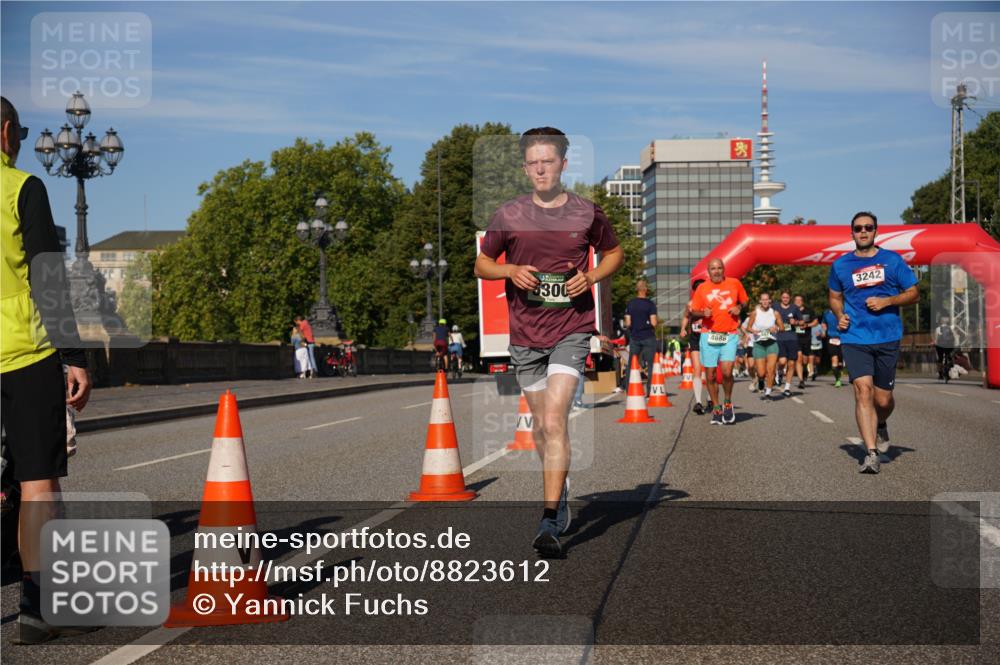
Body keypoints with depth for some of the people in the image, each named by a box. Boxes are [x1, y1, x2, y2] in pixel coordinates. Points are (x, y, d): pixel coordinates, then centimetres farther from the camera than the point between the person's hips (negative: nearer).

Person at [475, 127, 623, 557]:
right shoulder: (508, 216, 2)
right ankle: (560, 495, 37)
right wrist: (510, 270, -10)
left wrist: (591, 277, -4)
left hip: (571, 331, -3)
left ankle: (549, 523, -19)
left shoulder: (587, 214, 0)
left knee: (555, 421, -17)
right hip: (525, 333, 3)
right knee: (540, 426, 13)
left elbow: (614, 253, 16)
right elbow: (481, 265, 12)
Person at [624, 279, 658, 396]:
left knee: (632, 364, 9)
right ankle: (649, 390, -2)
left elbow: (627, 323, 0)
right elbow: (654, 323, -13)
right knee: (650, 364, 2)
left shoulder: (630, 304, 3)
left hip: (634, 337, 3)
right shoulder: (650, 304, -7)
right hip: (648, 337, -3)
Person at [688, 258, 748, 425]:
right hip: (709, 335, 1)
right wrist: (703, 313, -13)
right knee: (710, 375, 3)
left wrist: (739, 307, -3)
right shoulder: (702, 288, 4)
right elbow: (693, 312, 8)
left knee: (727, 372, -16)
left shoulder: (735, 283, 5)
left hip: (730, 336, -1)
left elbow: (744, 300, 19)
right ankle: (716, 408, 20)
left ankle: (728, 403, 9)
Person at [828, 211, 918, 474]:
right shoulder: (841, 265, 8)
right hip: (854, 338, 0)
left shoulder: (892, 260, 4)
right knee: (863, 390, -16)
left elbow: (913, 293, 7)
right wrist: (840, 316, 2)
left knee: (883, 399, 5)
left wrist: (887, 301, -10)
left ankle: (881, 426, 40)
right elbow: (835, 297, 23)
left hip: (887, 337, 0)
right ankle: (871, 452, -16)